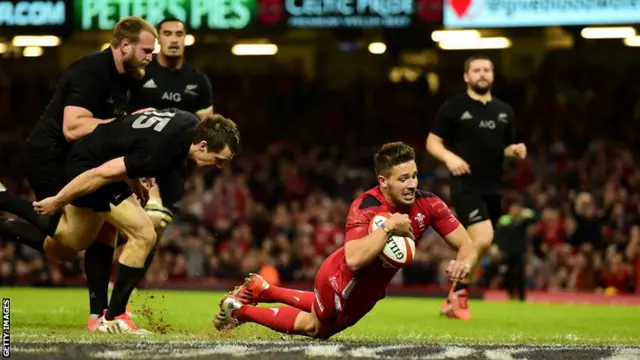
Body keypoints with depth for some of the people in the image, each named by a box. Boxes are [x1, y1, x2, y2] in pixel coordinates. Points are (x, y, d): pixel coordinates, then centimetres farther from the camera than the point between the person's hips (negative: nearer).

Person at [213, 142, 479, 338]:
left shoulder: (427, 204, -21)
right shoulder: (365, 207, -37)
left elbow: (466, 245, -16)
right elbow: (354, 260, -50)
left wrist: (463, 262, -38)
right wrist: (388, 227, -50)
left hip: (369, 287, 7)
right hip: (341, 280, -7)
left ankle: (261, 290, 47)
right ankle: (240, 310, 32)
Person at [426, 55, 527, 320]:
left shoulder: (504, 111, 13)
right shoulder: (453, 108, -2)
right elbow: (432, 142, -1)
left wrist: (515, 150, 0)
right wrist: (449, 157, -20)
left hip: (492, 188, 6)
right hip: (465, 186, -6)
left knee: (476, 247, 9)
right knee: (483, 239, -22)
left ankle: (453, 299, 24)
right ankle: (460, 293, -5)